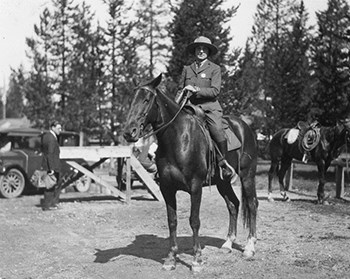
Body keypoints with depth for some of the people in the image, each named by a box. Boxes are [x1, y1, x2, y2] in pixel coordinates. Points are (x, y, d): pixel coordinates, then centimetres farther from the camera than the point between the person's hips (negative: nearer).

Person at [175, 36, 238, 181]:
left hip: (210, 107, -4)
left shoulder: (215, 69, 6)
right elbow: (180, 90, 17)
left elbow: (215, 91, -5)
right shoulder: (187, 69, 16)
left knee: (217, 130, -26)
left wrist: (196, 89, -16)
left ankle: (225, 165, -10)